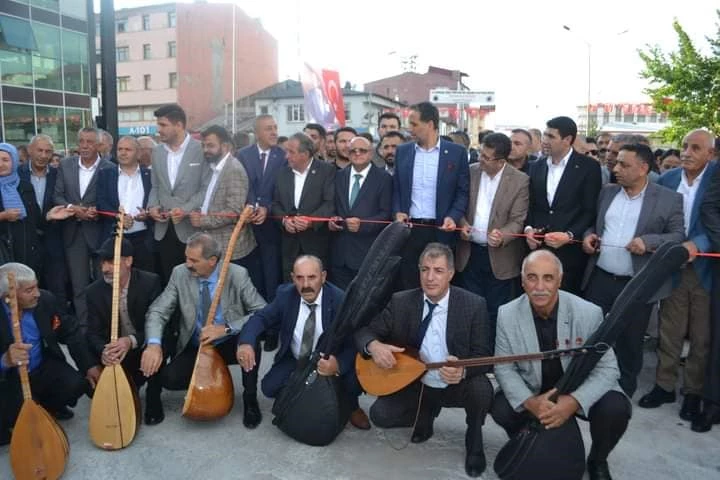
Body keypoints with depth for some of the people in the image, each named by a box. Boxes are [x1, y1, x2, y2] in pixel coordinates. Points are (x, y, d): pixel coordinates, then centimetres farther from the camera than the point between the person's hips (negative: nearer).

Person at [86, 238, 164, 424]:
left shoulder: (150, 282, -15)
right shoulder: (94, 291, -5)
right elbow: (93, 333, -6)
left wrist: (132, 340, -35)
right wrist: (103, 351, -29)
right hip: (114, 353, 4)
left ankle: (153, 402, -9)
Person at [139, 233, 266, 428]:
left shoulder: (237, 275, -17)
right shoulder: (180, 274, -10)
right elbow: (157, 311, -11)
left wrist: (226, 328, -31)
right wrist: (154, 343, -31)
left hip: (228, 345, -2)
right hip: (194, 347, 3)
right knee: (169, 378, -23)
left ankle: (250, 399, -7)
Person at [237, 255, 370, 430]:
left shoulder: (339, 300, -22)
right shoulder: (285, 294, -12)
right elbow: (261, 318, -12)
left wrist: (338, 363, -45)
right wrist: (245, 342, -36)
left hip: (329, 360, -3)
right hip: (293, 360, 3)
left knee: (354, 379, -29)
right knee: (269, 387, -18)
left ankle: (351, 406, 8)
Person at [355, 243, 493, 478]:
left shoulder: (474, 305, -13)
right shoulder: (400, 302, -8)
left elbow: (483, 356, -14)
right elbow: (365, 331, -5)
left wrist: (462, 370, -37)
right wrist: (374, 345, -30)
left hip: (458, 385, -2)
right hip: (415, 384, 2)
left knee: (481, 389, -33)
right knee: (380, 414, -19)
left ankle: (474, 441, 3)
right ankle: (425, 415, 17)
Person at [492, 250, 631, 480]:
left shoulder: (589, 313, -21)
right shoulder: (507, 314, -16)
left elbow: (607, 368, -15)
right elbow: (504, 368, -10)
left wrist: (574, 401, -33)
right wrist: (529, 401, -29)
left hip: (578, 392, 0)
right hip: (532, 391, 1)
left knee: (616, 409, -27)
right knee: (501, 409, -25)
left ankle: (597, 461, 8)